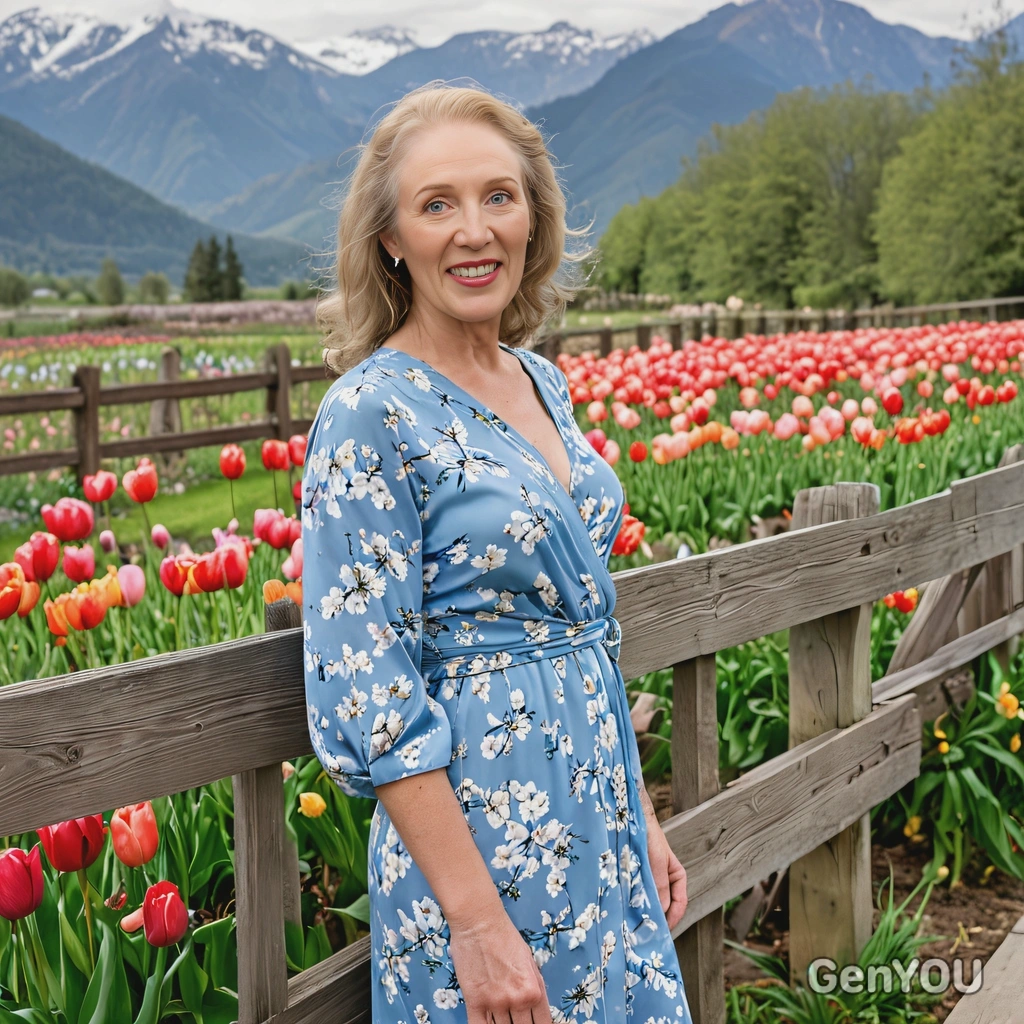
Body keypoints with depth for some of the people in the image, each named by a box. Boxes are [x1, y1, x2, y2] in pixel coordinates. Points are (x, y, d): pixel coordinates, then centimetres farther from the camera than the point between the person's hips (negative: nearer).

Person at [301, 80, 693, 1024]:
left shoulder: (543, 384, 6)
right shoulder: (370, 415, -17)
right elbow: (366, 702, -20)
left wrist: (642, 819, 13)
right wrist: (478, 922, -21)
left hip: (598, 823, 7)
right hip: (482, 829, -7)